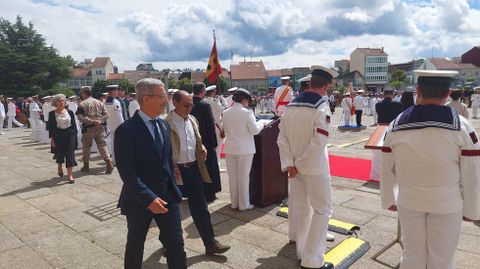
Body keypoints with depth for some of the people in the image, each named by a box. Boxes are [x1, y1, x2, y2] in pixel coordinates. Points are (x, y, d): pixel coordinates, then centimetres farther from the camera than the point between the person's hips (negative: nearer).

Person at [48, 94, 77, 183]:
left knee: (70, 154, -6)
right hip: (58, 135, 0)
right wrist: (52, 139, -4)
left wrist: (75, 135, 3)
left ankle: (70, 175, -4)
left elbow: (74, 125, 7)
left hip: (70, 134, 0)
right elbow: (50, 127, 0)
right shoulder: (52, 113, 0)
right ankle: (60, 166, 46)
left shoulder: (70, 112, 4)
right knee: (60, 153, 11)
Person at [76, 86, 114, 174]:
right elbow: (106, 114, 6)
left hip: (88, 128, -4)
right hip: (100, 127, 4)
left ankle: (86, 165, 19)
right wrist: (100, 121, -5)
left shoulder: (82, 104, -5)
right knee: (102, 145, 6)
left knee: (86, 146, 9)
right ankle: (109, 162, -7)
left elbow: (80, 117, -16)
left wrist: (92, 121, -16)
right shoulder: (99, 102, 10)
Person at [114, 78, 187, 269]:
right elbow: (126, 170, -22)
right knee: (135, 244, 16)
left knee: (176, 243, 8)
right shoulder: (126, 130, -17)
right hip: (139, 199, -5)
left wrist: (173, 187, 10)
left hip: (167, 195, 5)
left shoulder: (164, 125, 5)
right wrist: (148, 198, -27)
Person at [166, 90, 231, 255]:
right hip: (176, 171, -5)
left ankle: (210, 243, 22)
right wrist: (171, 168, -19)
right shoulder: (166, 123, -14)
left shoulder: (192, 120, 7)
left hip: (194, 168, 6)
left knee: (200, 208, 11)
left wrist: (202, 148, 0)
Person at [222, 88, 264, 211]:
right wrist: (260, 125, 6)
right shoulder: (247, 112, -13)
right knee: (244, 177, 5)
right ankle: (244, 204, 14)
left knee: (232, 176, 13)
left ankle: (234, 203, 23)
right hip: (244, 149, -4)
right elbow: (254, 130, -13)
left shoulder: (226, 113, 1)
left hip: (230, 148, 5)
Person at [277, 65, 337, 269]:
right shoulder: (321, 107, -16)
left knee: (302, 209, 17)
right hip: (315, 168, -6)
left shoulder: (291, 105, 2)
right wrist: (300, 165, -14)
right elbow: (318, 142, -23)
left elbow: (282, 137, -2)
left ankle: (302, 252, 31)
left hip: (296, 167, 6)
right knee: (322, 211, 7)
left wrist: (289, 164, -6)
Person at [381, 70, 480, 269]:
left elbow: (388, 169, 0)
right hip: (446, 204, -2)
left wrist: (389, 199, 13)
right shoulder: (461, 127, -13)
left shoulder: (396, 125, -8)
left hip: (408, 201, 2)